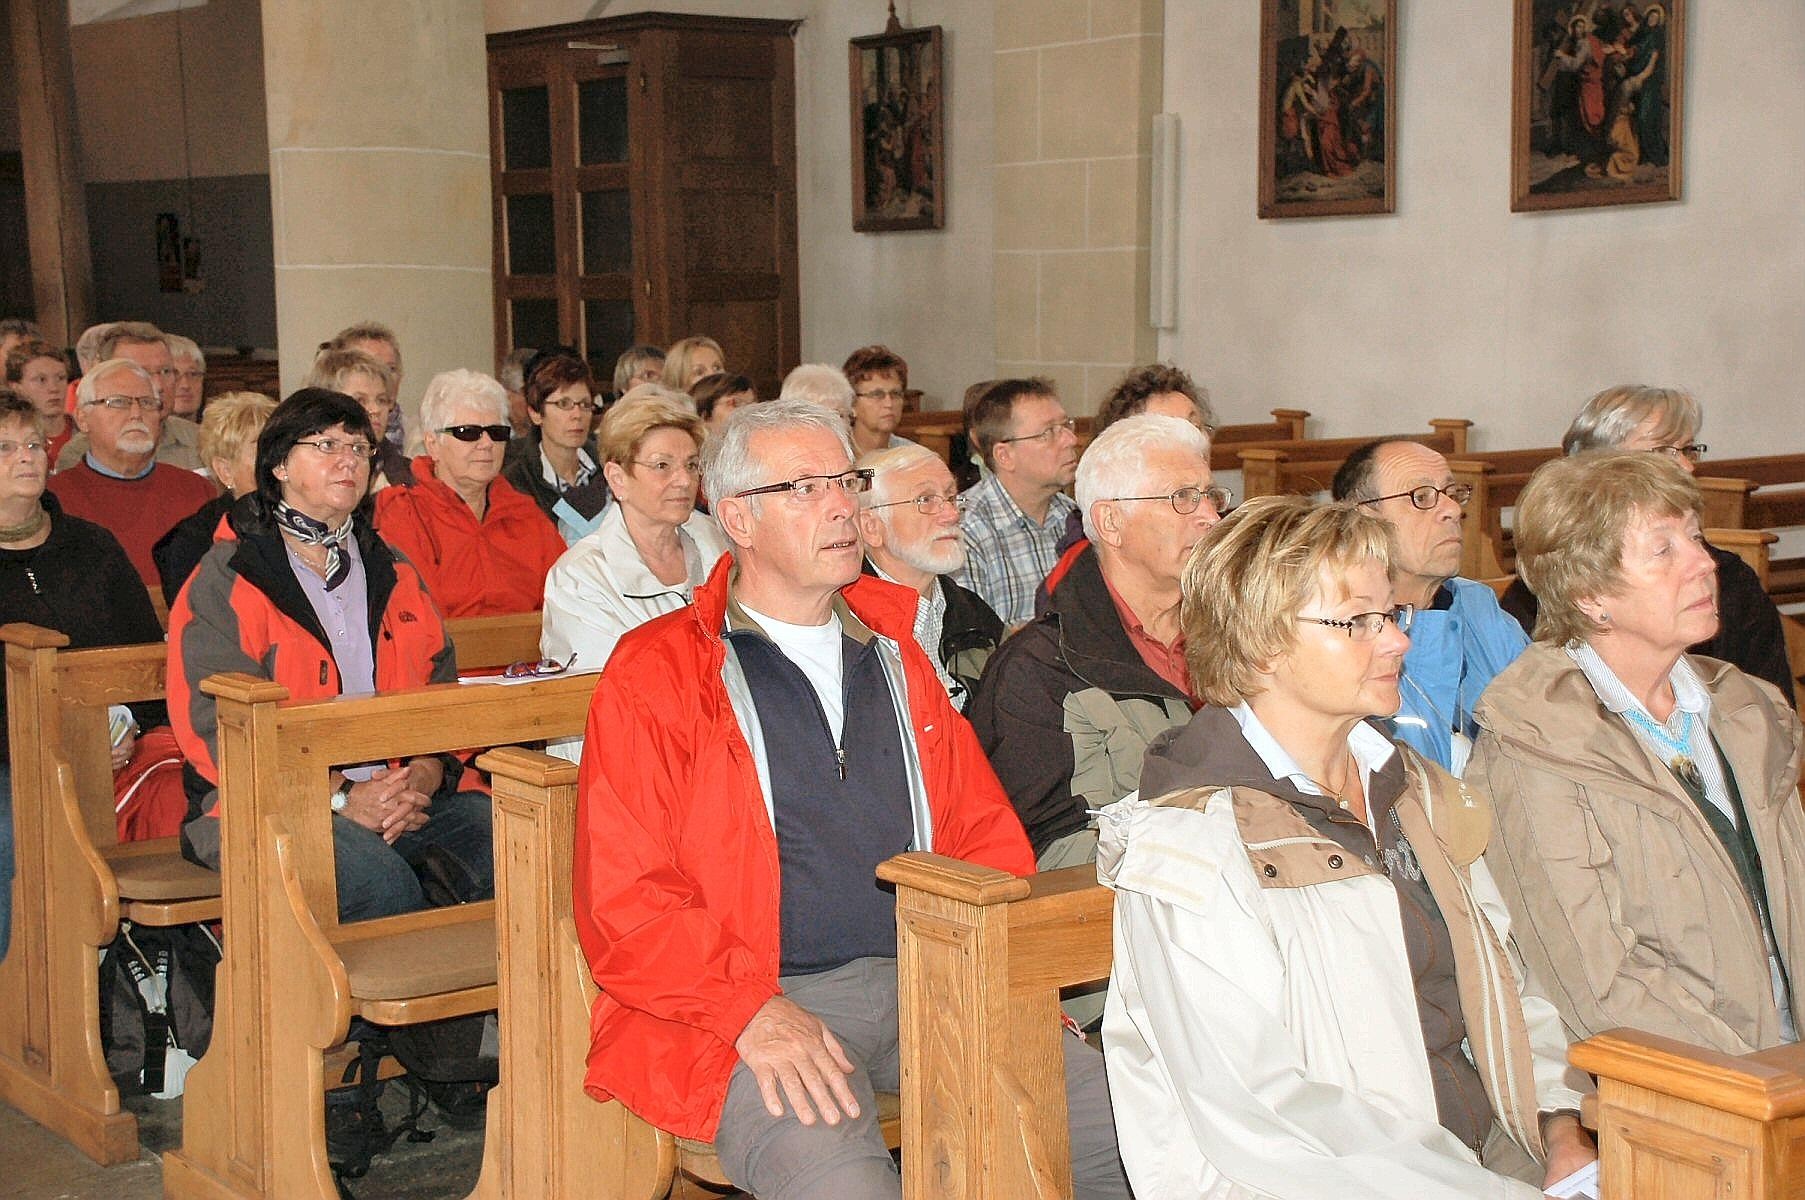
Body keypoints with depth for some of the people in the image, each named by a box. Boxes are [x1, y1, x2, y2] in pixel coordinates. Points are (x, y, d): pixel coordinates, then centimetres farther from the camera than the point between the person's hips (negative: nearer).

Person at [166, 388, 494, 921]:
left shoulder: (393, 574, 20)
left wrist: (423, 777, -8)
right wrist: (340, 797, -17)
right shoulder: (227, 583, 2)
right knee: (376, 876, -34)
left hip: (401, 795, 5)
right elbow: (214, 725, -8)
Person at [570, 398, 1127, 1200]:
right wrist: (752, 1012, -17)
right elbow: (623, 900, -5)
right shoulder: (655, 675, 2)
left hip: (926, 980, 5)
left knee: (1118, 1123, -13)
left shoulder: (892, 653, 19)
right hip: (745, 1003, -5)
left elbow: (982, 830, 19)